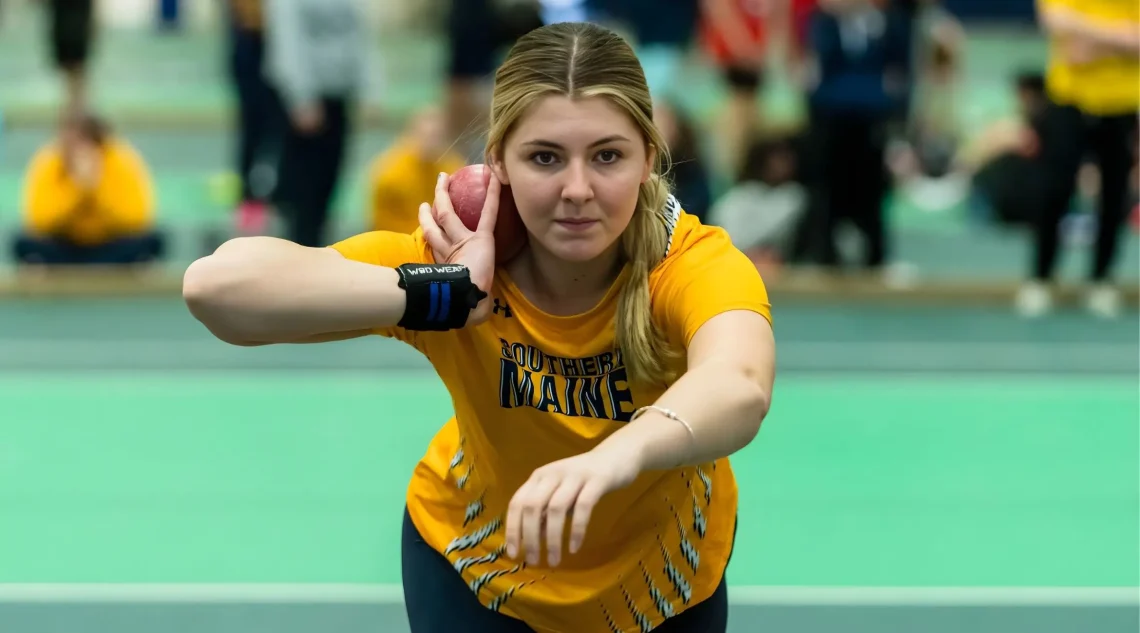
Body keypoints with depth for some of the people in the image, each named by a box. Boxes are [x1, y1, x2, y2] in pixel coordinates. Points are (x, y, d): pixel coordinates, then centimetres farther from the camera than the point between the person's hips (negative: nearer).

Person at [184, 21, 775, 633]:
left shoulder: (694, 262, -30)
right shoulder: (453, 260, -28)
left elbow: (740, 387, -54)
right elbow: (215, 284, -41)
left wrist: (618, 455, -74)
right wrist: (446, 296, -47)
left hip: (663, 570, 1)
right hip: (478, 555, 0)